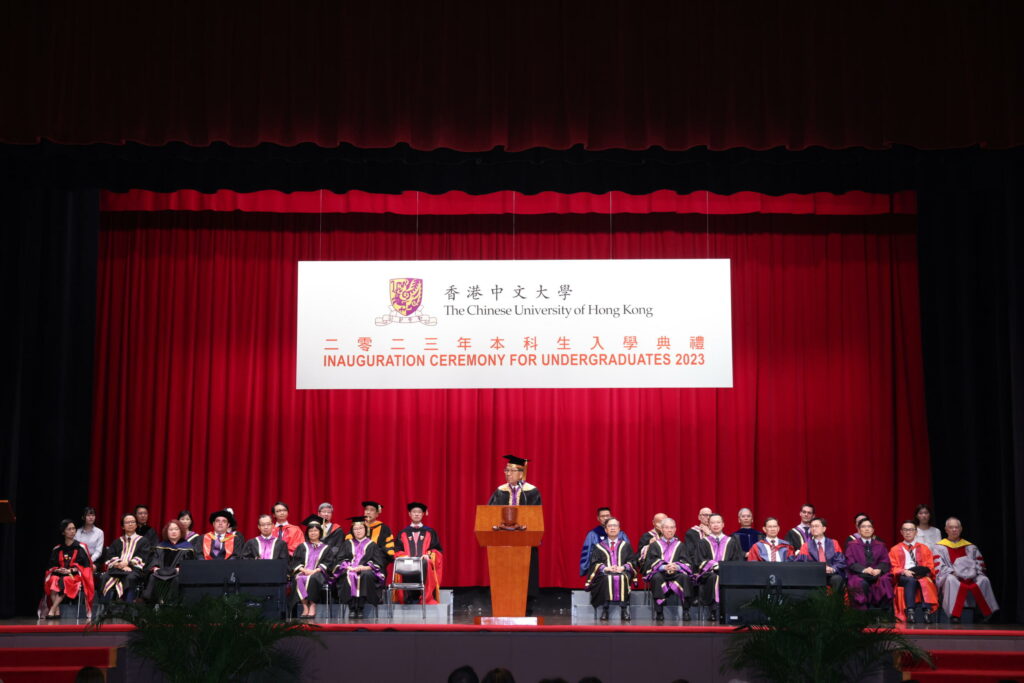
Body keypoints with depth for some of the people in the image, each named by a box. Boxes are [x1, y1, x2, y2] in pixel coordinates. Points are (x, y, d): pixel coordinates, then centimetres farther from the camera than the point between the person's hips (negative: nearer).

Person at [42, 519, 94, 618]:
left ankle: (52, 610, -39)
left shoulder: (81, 548, 7)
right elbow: (52, 566, 11)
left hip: (75, 576, -3)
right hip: (59, 574, 3)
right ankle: (57, 611, -38)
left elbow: (85, 565, -1)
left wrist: (70, 570, -13)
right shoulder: (57, 549, 15)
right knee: (53, 580, -33)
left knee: (65, 581, -37)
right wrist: (58, 570, -12)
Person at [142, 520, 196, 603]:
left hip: (177, 574, -3)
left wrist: (178, 569, -15)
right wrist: (155, 567, -9)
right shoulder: (160, 546, 24)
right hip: (160, 572, 3)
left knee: (176, 579, -37)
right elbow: (152, 559, 13)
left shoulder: (187, 547, 13)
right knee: (153, 577, -31)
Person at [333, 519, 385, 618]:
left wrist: (364, 567, -12)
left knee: (366, 575, -37)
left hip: (366, 571, -1)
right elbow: (340, 560, 11)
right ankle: (352, 609, -34)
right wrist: (349, 567, -10)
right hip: (349, 570, 1)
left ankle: (360, 609, -34)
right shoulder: (347, 544, 22)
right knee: (349, 576, -35)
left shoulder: (372, 545, 17)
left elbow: (378, 564, 6)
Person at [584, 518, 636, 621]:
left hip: (622, 572, 0)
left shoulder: (625, 545, 19)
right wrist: (606, 568, -12)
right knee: (606, 579, -38)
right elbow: (594, 563, 7)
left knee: (623, 578, -37)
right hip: (604, 574, 0)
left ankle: (625, 609, -35)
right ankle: (604, 609, -33)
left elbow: (632, 561, 10)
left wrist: (623, 567, -11)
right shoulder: (599, 547, 16)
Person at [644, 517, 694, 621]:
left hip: (676, 573, 1)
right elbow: (652, 562, 1)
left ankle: (686, 611, -28)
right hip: (660, 573, -1)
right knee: (657, 578, -36)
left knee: (684, 577, -33)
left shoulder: (680, 545, 20)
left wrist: (677, 566, -18)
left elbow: (686, 562, 6)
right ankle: (659, 612, -29)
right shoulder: (655, 545, 17)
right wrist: (664, 567, -20)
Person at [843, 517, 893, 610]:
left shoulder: (880, 545, 20)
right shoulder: (851, 545, 12)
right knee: (861, 583, -36)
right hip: (858, 575, -2)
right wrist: (863, 570, -19)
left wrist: (879, 569, -16)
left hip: (876, 574, 2)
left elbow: (885, 562, 7)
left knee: (885, 580, -31)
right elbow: (850, 563, -1)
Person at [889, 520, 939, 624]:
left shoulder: (924, 549, 24)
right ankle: (910, 612, -47)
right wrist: (904, 571, -12)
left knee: (925, 581, -36)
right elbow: (893, 568, 9)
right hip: (903, 577, -1)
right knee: (911, 580, -38)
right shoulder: (895, 549, 21)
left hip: (922, 576, 1)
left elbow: (930, 567, 13)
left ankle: (927, 611, -46)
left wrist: (923, 572, -10)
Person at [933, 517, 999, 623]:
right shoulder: (940, 547, 13)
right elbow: (939, 566, 1)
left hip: (970, 578, 3)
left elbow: (979, 563, 17)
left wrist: (974, 572, -4)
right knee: (951, 580, -39)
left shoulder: (970, 547, 23)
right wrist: (952, 572, -15)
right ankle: (954, 615, -42)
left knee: (984, 580, -29)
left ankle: (990, 614, -25)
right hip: (952, 577, -3)